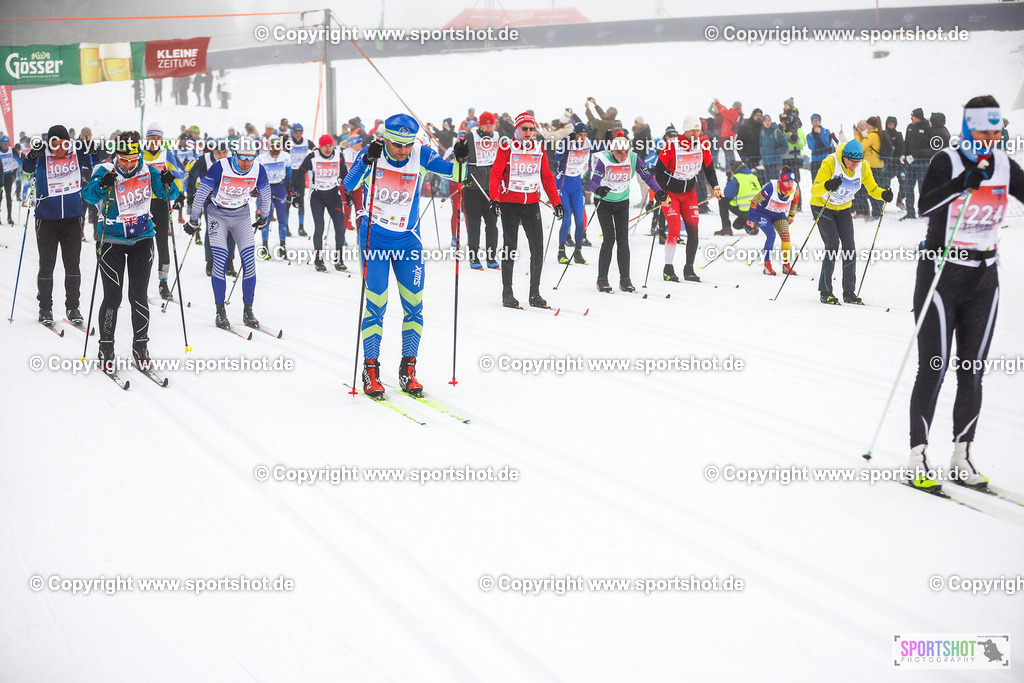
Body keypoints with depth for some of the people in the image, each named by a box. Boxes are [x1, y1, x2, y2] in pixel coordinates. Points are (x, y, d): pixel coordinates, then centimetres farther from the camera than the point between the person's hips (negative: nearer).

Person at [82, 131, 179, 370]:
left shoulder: (147, 171, -3)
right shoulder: (106, 171, -11)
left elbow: (169, 194, -2)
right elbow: (89, 195, -25)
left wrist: (168, 184, -23)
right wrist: (102, 185, -44)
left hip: (142, 239, 2)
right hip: (112, 240, -2)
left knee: (139, 296, 4)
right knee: (112, 296, -3)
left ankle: (141, 347, 15)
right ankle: (106, 349, 10)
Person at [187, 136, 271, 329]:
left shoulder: (258, 170, -13)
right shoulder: (220, 168, -23)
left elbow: (265, 195, 7)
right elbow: (201, 192, -11)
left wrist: (264, 218, 19)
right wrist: (193, 220, -3)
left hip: (241, 216, 3)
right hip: (218, 215, -3)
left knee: (249, 262, -9)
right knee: (220, 261, -14)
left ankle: (248, 310, 2)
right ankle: (220, 312, -4)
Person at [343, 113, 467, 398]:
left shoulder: (421, 155, -7)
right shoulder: (373, 153, -11)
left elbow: (452, 172, -13)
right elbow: (349, 185, -23)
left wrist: (460, 160, -33)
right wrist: (368, 160, -38)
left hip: (408, 240, 3)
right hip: (375, 237, -3)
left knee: (414, 305, 2)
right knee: (376, 305, -5)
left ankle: (407, 371, 14)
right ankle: (370, 371, 7)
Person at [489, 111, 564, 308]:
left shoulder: (539, 149, 10)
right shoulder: (507, 148, -2)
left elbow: (547, 177, 13)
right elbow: (495, 174, -7)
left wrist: (556, 202, 7)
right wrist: (494, 199, -20)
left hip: (532, 203, 4)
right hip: (510, 203, -4)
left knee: (538, 248, 0)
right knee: (510, 247, -2)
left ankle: (535, 293, 9)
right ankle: (507, 292, 7)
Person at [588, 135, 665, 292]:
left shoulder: (633, 158, -13)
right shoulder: (603, 160, -22)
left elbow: (647, 177, -8)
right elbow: (593, 182, -29)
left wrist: (659, 192, -24)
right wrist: (599, 190, -52)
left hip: (622, 203, 3)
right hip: (604, 202, -3)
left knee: (623, 240, -2)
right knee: (609, 239, -11)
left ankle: (625, 279, 5)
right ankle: (602, 279, -2)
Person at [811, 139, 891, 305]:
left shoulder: (863, 167, -13)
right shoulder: (830, 164, -27)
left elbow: (872, 189, -4)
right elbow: (814, 190, -33)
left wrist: (883, 194, -25)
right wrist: (827, 185, -54)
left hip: (843, 209, 5)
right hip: (822, 207, -5)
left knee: (849, 246, -5)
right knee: (832, 244, -17)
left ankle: (849, 292, 3)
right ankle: (825, 292, -10)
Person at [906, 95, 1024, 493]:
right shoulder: (947, 162, -11)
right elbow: (925, 206, -26)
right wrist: (963, 183, -37)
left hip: (984, 280, 5)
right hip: (942, 276, -5)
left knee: (973, 372, 7)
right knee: (934, 370, -6)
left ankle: (962, 458, 15)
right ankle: (917, 459, 1)